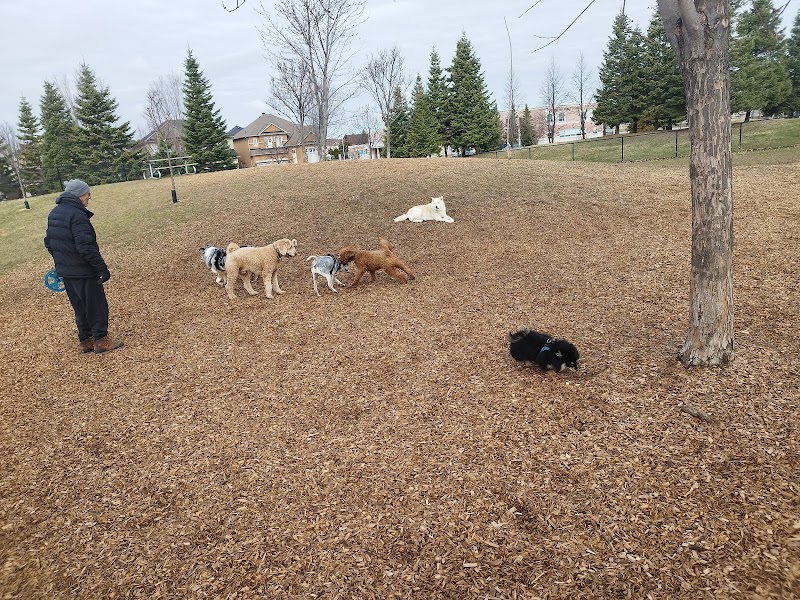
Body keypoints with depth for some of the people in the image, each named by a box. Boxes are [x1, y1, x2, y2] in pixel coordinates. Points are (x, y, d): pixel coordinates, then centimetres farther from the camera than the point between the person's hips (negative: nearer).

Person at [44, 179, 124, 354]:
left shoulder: (53, 214, 9)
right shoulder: (77, 216, -21)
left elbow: (49, 242, 17)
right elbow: (86, 247, -26)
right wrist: (102, 269, -21)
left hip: (65, 272, 9)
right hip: (83, 272, -9)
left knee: (79, 307, 18)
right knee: (96, 305, 4)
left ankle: (84, 340, 25)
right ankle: (101, 339, 11)